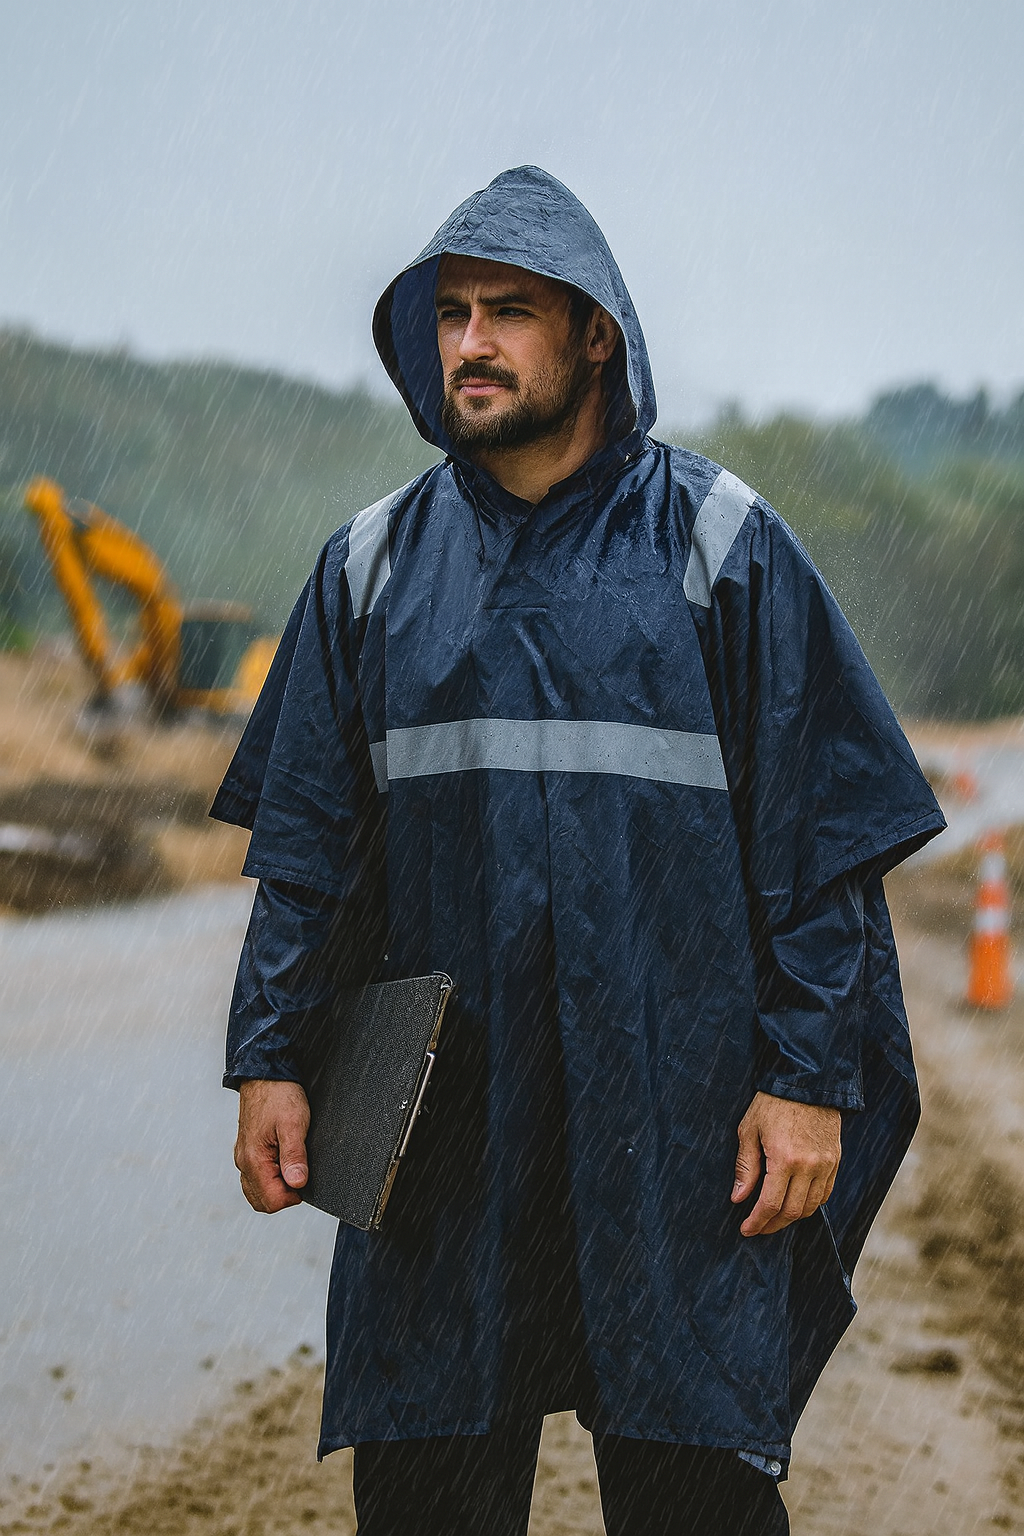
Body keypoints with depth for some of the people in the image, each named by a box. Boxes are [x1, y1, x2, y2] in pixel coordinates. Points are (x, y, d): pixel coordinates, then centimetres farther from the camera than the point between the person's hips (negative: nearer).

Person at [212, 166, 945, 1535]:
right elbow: (304, 842, 12)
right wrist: (270, 1060, 4)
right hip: (440, 1125, 3)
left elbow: (823, 834, -1)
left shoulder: (716, 546, 1)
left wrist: (810, 1077, -7)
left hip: (678, 1124, -3)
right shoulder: (375, 564, 10)